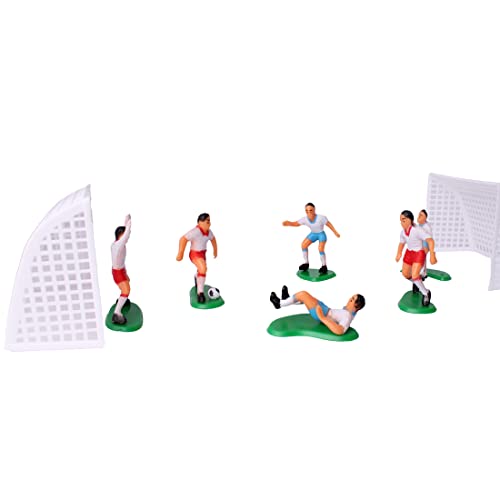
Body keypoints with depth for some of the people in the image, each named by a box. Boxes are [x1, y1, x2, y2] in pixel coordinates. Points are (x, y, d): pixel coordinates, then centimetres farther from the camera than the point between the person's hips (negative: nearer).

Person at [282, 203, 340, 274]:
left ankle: (324, 266, -1)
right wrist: (288, 223, -34)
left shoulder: (320, 218, -33)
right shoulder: (305, 219, -22)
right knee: (304, 244, -9)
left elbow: (328, 224, -18)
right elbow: (296, 224, -13)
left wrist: (335, 232, -8)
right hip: (313, 234, 5)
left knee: (320, 249, -21)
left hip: (321, 234, -4)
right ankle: (306, 263, 7)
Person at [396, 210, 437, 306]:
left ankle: (425, 293, 4)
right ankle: (416, 283, 47)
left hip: (419, 254, -7)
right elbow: (401, 243, 14)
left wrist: (432, 255, -40)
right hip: (409, 253, 7)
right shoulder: (403, 232, -3)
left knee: (414, 276, -19)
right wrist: (399, 254, 1)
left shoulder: (417, 230, -25)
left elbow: (430, 240, -32)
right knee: (405, 274, 15)